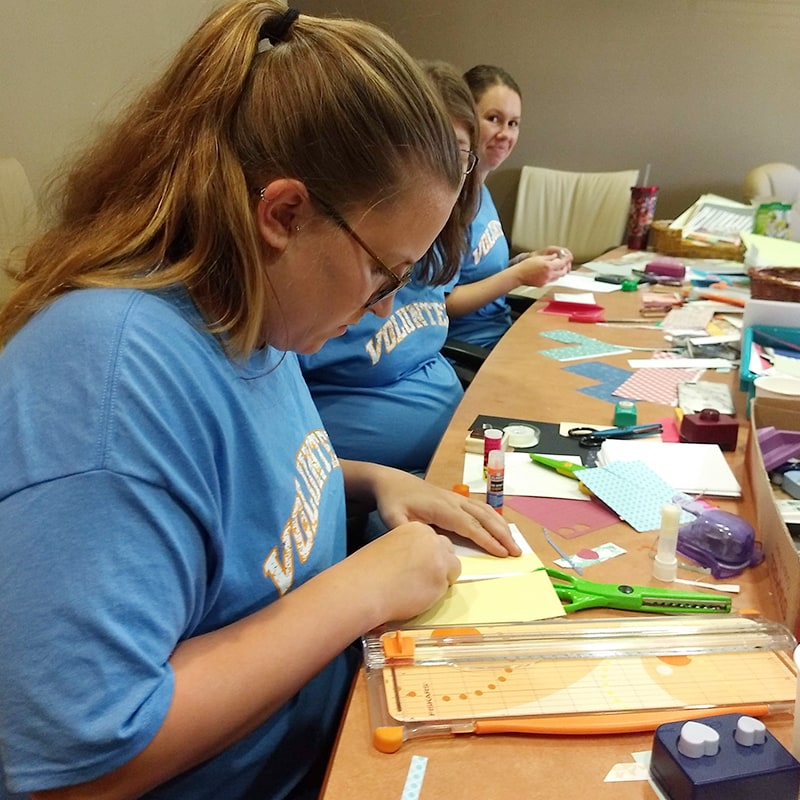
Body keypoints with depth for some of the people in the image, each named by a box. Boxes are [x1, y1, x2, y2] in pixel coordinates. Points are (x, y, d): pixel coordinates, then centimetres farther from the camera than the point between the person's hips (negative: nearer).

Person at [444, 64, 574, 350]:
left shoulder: (480, 190, 8)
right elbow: (441, 304, -19)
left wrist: (528, 261, 1)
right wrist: (519, 275, -18)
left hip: (501, 333, 8)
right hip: (468, 352, -8)